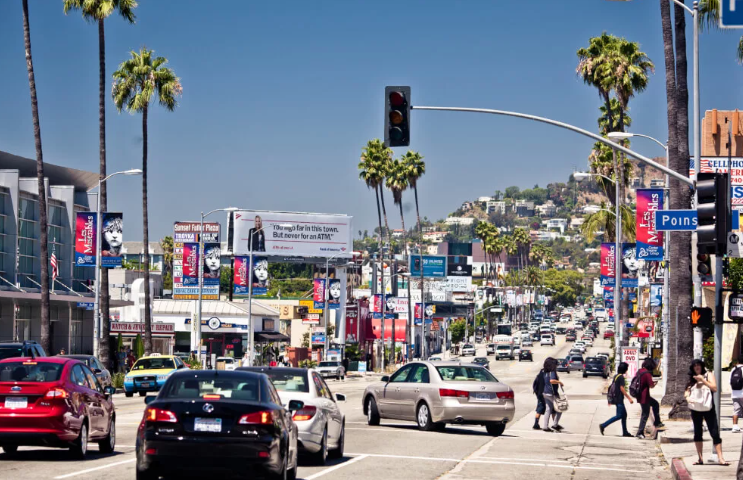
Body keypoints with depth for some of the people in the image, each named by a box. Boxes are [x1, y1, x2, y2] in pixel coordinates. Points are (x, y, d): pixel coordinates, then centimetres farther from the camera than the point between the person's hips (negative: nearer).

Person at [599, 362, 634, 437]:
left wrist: (610, 399, 21)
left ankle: (625, 432, 12)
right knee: (619, 415, -9)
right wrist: (629, 398, -18)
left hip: (616, 399, 10)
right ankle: (603, 426, -12)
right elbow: (622, 388, -19)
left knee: (624, 414, 12)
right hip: (619, 399, -10)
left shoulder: (616, 376, 14)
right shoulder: (621, 377, -14)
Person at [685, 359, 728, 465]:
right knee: (697, 433, 7)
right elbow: (686, 392, 11)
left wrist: (703, 380, -17)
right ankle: (700, 459, 13)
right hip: (695, 409, 4)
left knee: (714, 432, -8)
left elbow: (714, 388, -12)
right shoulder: (692, 379, 11)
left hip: (708, 408, -4)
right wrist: (687, 396, -11)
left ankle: (720, 458, -11)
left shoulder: (708, 376, 1)